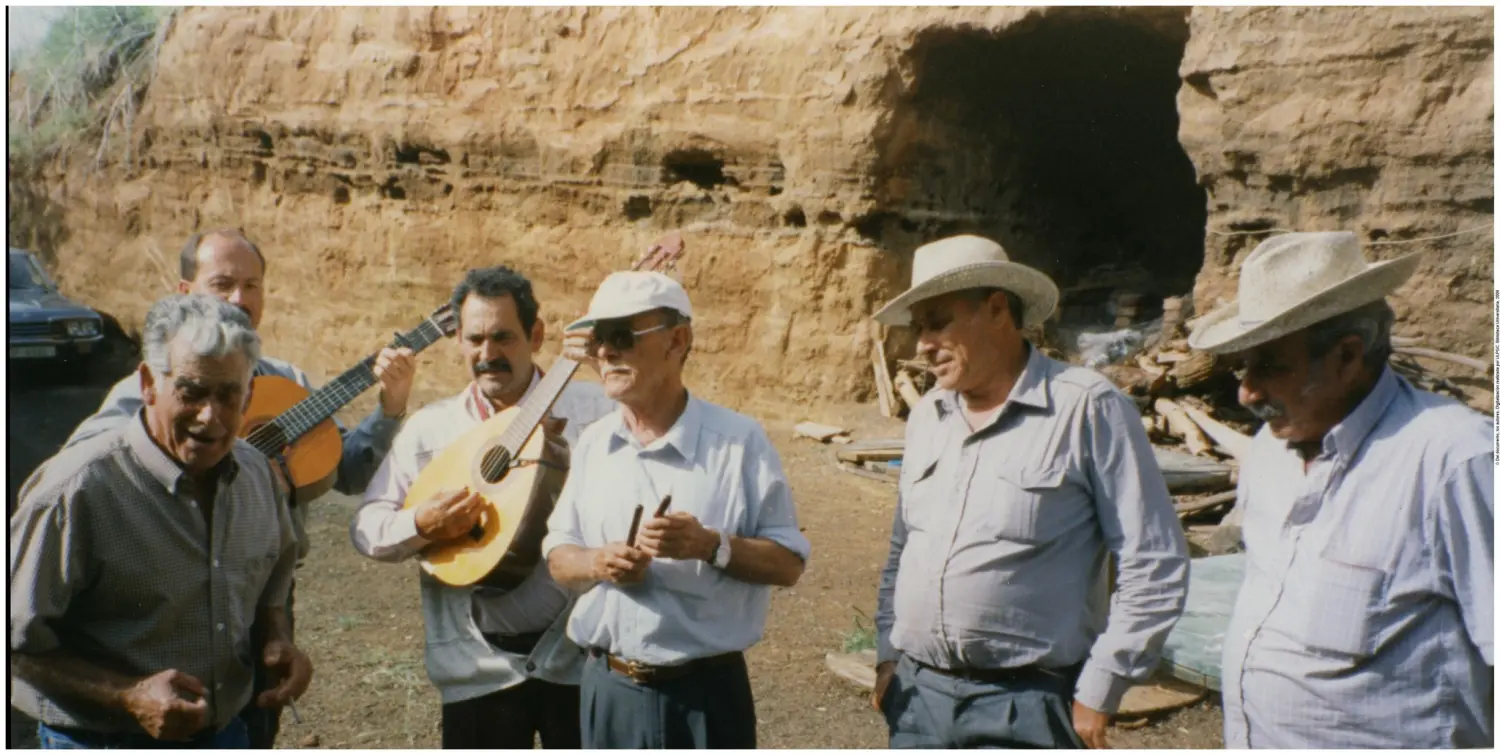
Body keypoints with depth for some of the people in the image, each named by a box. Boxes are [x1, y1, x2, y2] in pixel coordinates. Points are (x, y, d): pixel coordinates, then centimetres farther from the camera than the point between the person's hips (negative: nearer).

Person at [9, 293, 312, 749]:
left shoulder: (255, 472, -2)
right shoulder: (79, 489, -20)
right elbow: (18, 639, -14)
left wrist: (279, 639, -2)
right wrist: (127, 696, -22)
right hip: (103, 741, -5)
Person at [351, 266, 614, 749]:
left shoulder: (591, 410, -3)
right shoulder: (429, 428, 5)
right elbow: (366, 527, 5)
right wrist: (421, 525, -16)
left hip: (578, 655, -2)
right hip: (479, 668, 2)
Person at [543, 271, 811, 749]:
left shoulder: (740, 440, -9)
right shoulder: (591, 443, 5)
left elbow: (789, 563, -7)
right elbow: (557, 554, 10)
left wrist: (712, 546, -24)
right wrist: (597, 563, -12)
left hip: (704, 692, -4)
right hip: (607, 689, 4)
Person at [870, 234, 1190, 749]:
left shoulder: (1088, 409, -11)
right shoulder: (926, 417, 7)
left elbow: (1154, 566, -10)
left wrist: (1097, 694, -9)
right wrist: (887, 653, 12)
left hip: (1022, 706, -5)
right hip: (915, 696, 6)